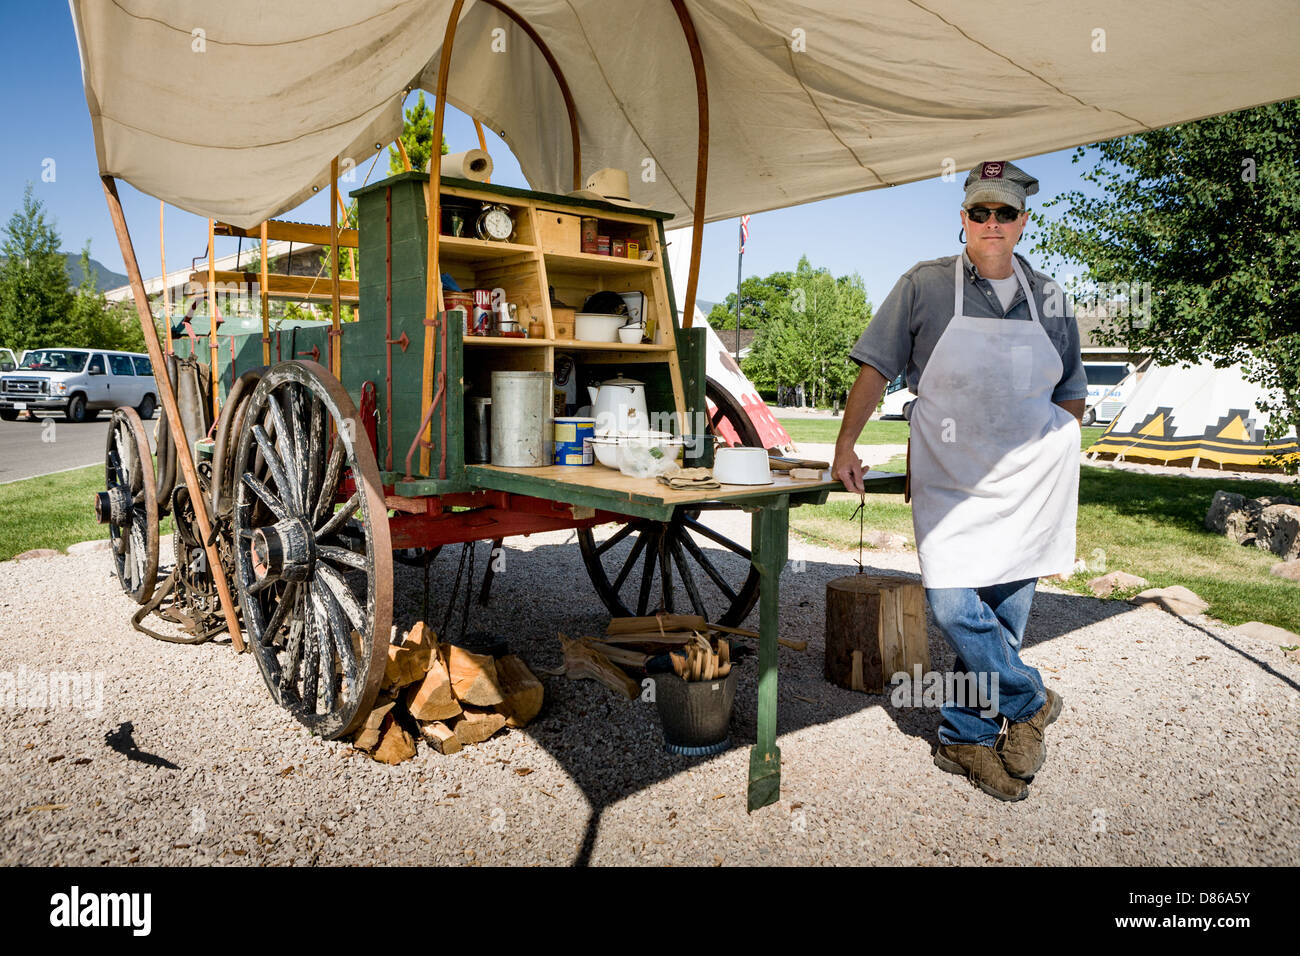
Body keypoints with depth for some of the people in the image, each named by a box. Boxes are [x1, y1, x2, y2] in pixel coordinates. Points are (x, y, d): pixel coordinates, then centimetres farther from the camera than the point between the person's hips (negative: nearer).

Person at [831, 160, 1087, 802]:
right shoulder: (925, 286, 2)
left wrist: (1054, 459, 9)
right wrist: (845, 444, -6)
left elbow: (1071, 393, 20)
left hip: (1029, 483, 3)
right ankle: (1030, 704, 12)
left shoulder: (1048, 299, 11)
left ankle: (965, 737, 19)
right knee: (953, 605, -12)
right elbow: (876, 366, 0)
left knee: (1006, 611, 4)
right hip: (948, 481, -2)